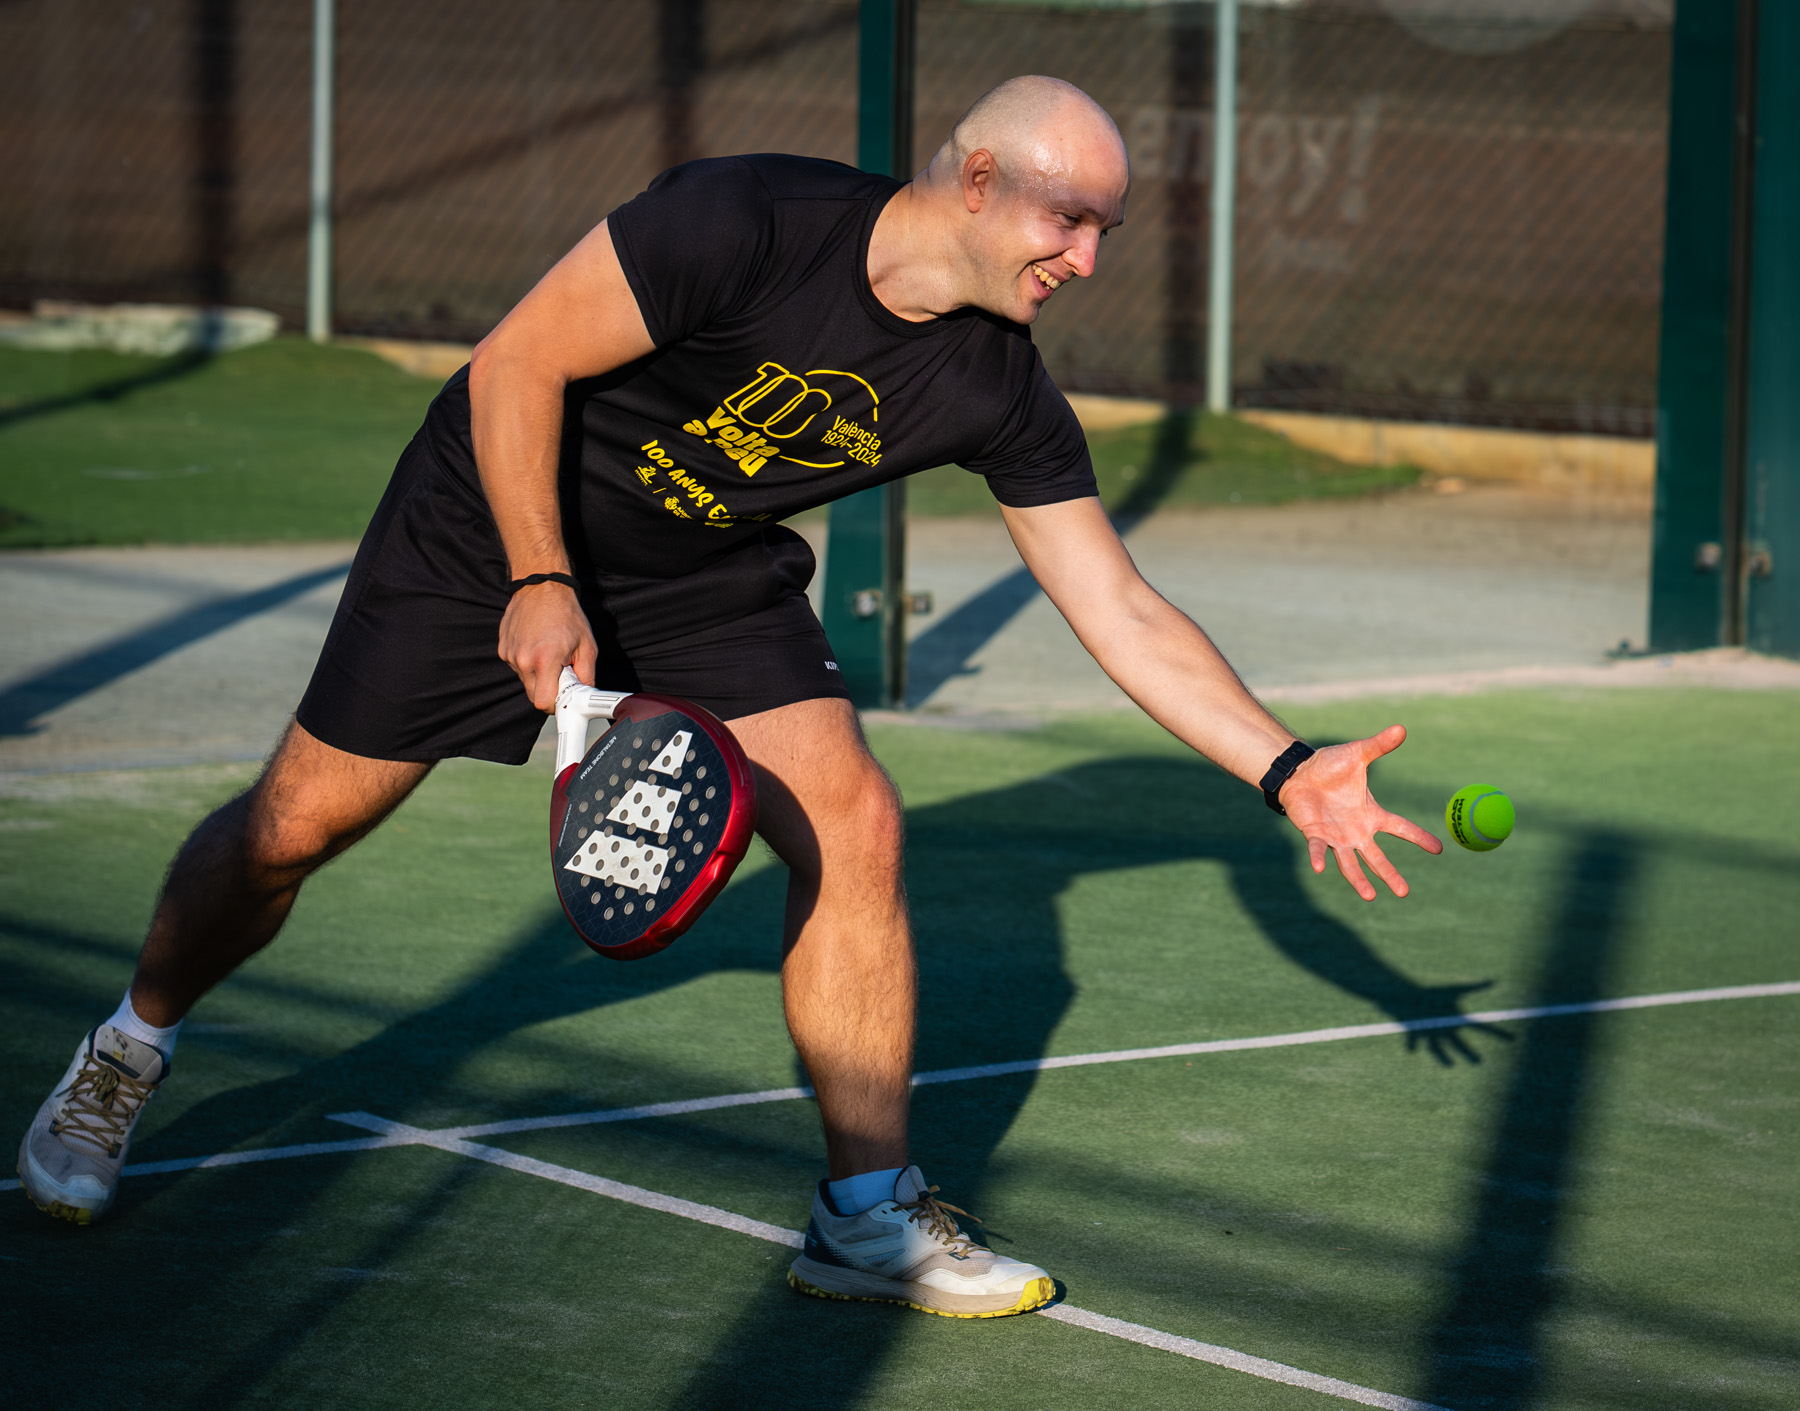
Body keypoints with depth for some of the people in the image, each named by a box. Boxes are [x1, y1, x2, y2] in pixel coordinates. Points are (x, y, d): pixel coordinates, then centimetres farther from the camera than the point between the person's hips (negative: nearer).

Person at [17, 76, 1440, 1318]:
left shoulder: (1001, 394, -17)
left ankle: (870, 1214, -3)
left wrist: (1292, 772, -20)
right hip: (496, 519, -4)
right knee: (301, 819, 1)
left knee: (853, 823, -13)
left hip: (713, 575, 4)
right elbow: (513, 365, -24)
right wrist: (541, 585, -29)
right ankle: (123, 1062, 29)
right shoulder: (747, 223, -32)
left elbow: (1124, 613, -12)